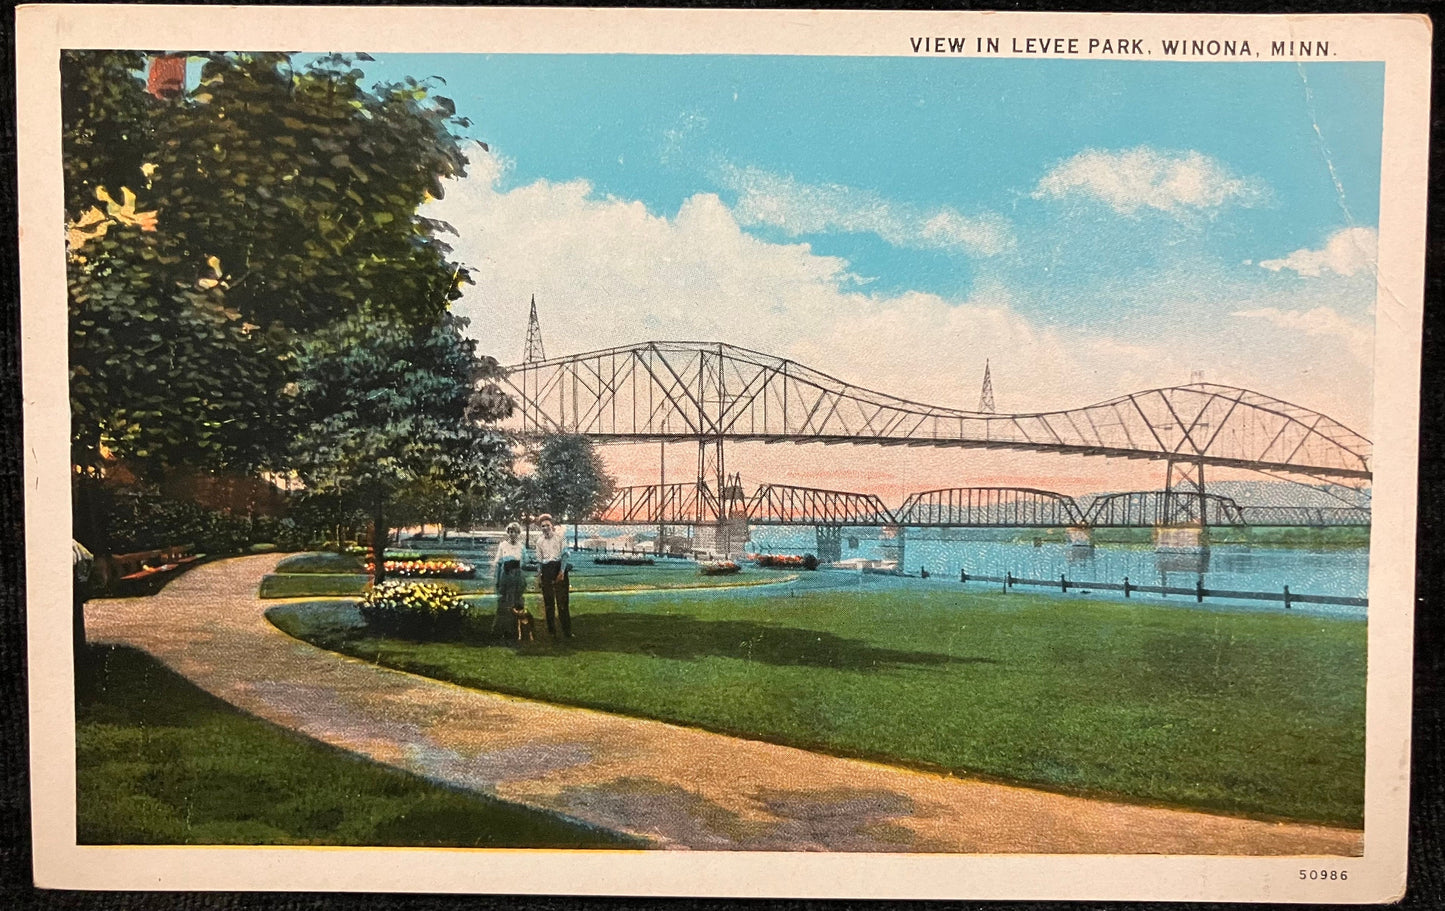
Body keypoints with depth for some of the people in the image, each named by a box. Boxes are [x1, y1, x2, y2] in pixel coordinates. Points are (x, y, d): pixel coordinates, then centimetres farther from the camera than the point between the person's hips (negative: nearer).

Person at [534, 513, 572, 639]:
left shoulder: (560, 535, 0)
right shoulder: (540, 541, 11)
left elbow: (564, 553, -5)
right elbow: (539, 560, 16)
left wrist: (562, 571, -13)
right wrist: (538, 576, 11)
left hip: (559, 568, -3)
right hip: (546, 571, 3)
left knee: (562, 601, -5)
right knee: (548, 602, 4)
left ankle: (567, 631, -2)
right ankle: (551, 631, 10)